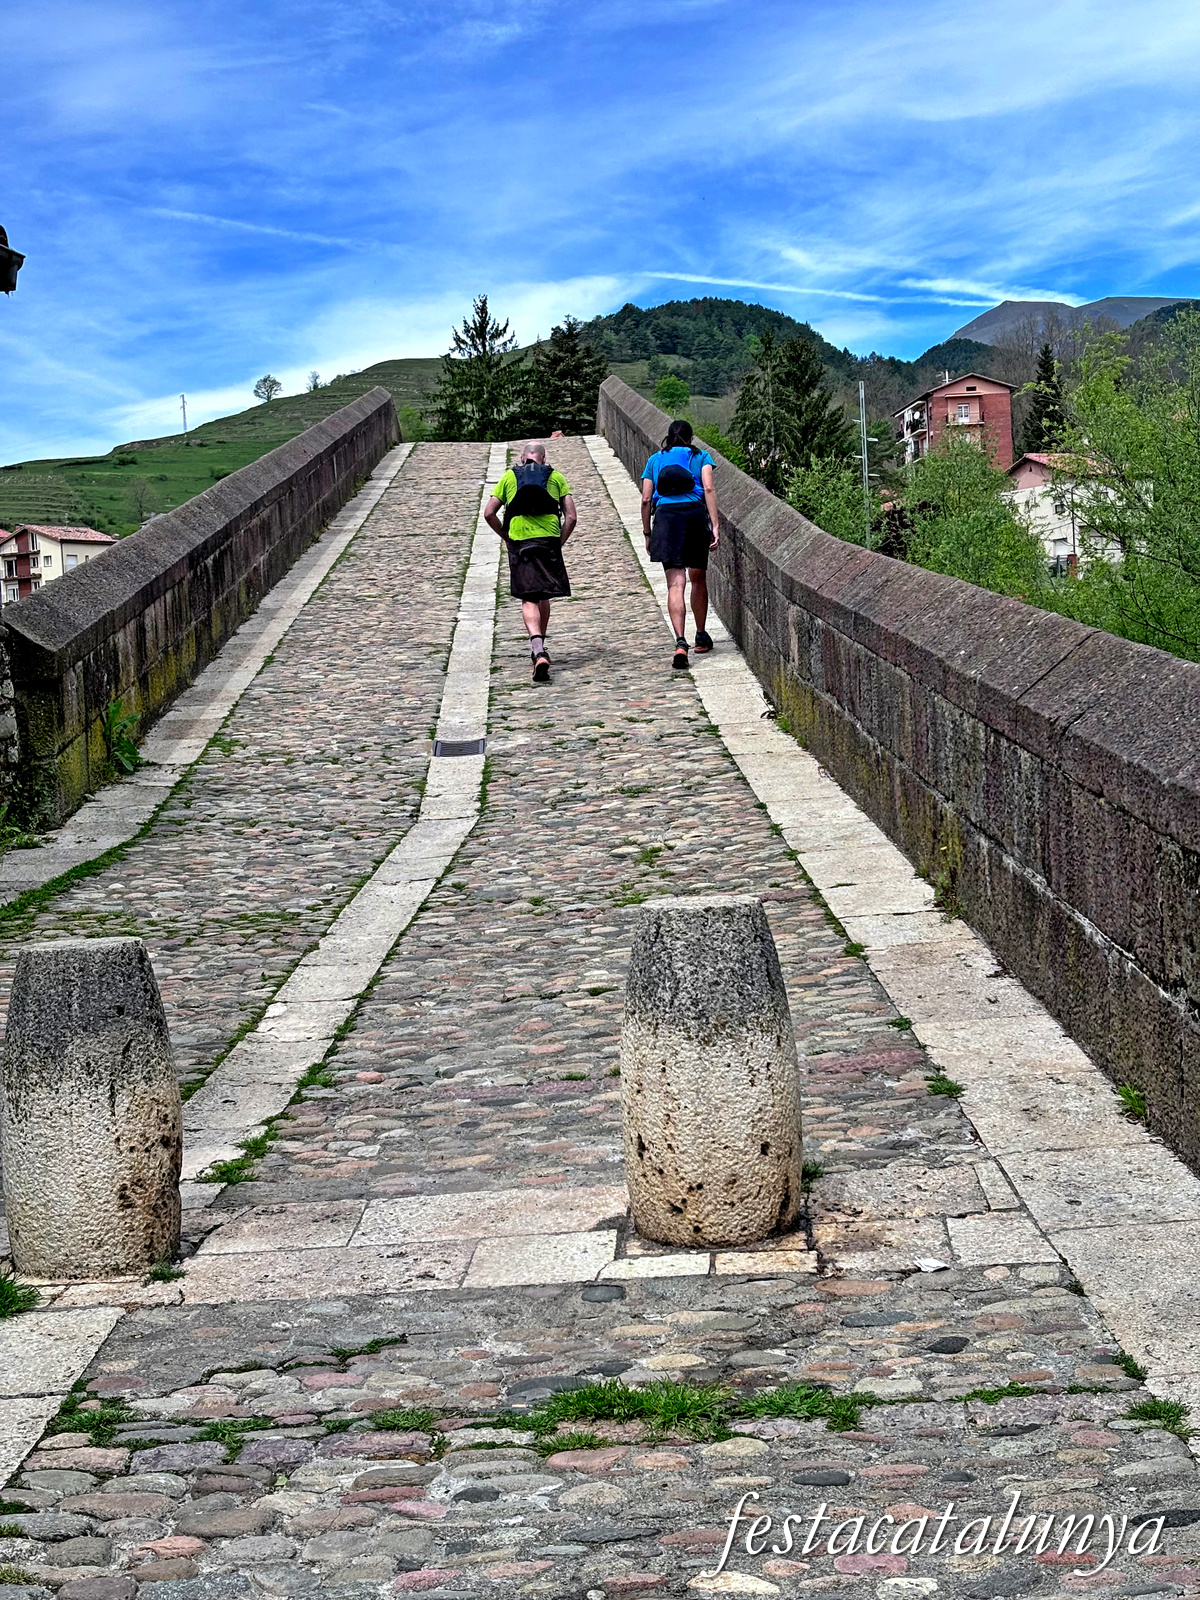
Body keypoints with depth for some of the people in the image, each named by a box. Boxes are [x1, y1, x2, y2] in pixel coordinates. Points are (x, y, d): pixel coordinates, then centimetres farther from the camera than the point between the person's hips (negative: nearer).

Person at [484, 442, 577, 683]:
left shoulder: (509, 476, 13)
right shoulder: (556, 477, 13)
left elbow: (489, 513, 7)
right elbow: (571, 517, 5)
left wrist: (505, 537, 18)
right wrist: (559, 544, 12)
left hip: (519, 542, -1)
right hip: (549, 540, 1)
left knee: (529, 599, -4)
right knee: (544, 596, 18)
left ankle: (538, 652, -25)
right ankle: (539, 649, 31)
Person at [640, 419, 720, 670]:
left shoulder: (655, 459, 18)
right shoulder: (700, 456, 14)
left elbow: (646, 500, 12)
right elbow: (708, 489, -1)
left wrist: (647, 533, 19)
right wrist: (715, 526, -5)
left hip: (666, 516, 0)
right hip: (695, 514, 0)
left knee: (676, 584, -7)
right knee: (698, 578, 18)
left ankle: (680, 642, -25)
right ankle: (701, 637, 30)